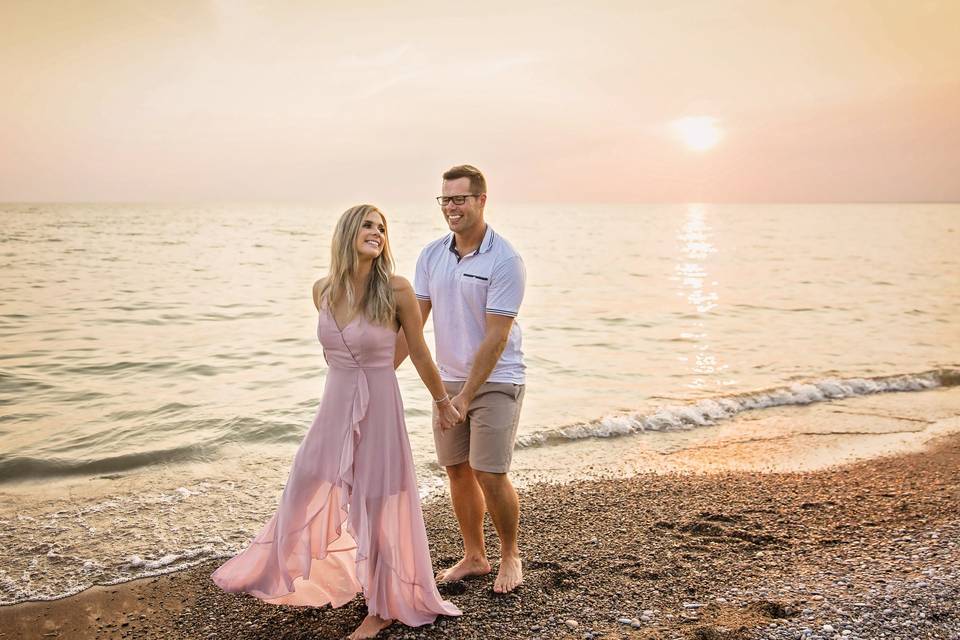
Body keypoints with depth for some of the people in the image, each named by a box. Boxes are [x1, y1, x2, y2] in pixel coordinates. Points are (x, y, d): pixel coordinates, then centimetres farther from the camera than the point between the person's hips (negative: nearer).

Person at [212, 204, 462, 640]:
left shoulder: (396, 290, -14)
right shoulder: (322, 290, -1)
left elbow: (419, 353, -3)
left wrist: (442, 402, 7)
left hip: (379, 409, -4)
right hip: (334, 406, 4)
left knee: (377, 508, 7)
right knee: (302, 496, 15)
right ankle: (271, 575, 40)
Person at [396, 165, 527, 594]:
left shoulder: (504, 260, -15)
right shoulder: (432, 255, 3)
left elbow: (495, 337, -18)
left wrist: (465, 396, -20)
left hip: (495, 382, -6)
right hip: (448, 380, 6)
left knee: (490, 475, -6)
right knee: (457, 471, 11)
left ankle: (510, 557, 18)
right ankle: (474, 557, 28)